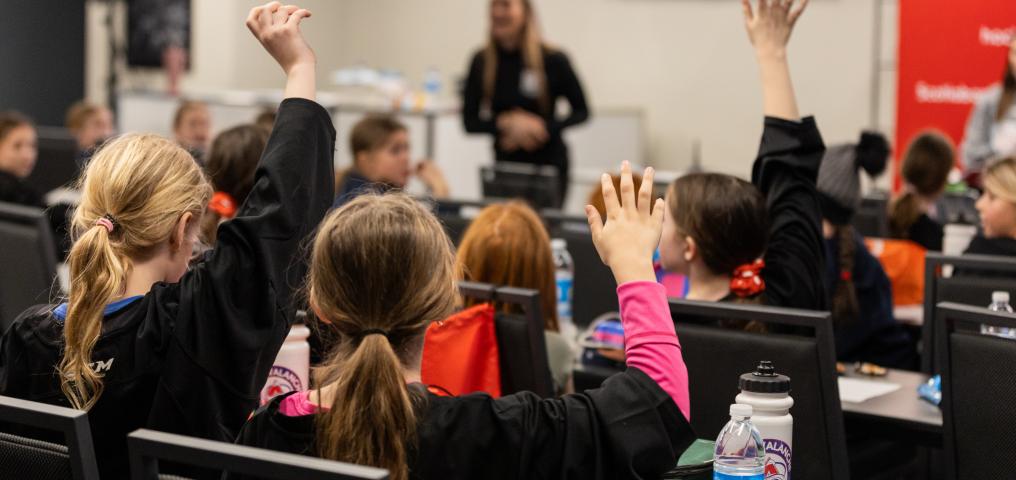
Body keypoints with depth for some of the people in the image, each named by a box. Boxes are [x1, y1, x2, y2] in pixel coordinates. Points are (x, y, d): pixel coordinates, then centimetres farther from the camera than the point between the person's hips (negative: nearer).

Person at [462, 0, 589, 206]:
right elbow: (470, 121, 0)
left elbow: (581, 111, 0)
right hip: (505, 164, 2)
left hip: (549, 164, -2)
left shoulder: (553, 60, -8)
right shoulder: (481, 61, -1)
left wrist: (545, 128, -16)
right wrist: (506, 123, -18)